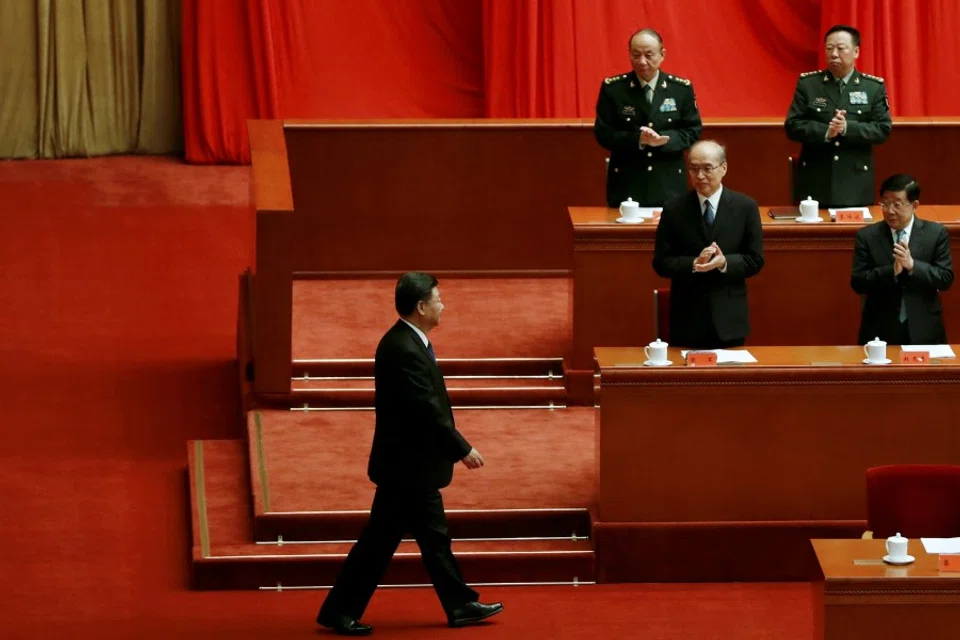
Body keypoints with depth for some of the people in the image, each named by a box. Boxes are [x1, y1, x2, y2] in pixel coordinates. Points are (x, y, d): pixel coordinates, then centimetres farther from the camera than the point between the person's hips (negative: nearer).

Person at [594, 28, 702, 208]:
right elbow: (602, 133, -2)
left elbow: (693, 132, 3)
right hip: (627, 184, -1)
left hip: (668, 184, 1)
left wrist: (664, 140, -17)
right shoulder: (612, 89, 0)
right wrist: (637, 139, -19)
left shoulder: (682, 89, 3)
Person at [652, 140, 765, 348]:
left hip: (729, 317, 0)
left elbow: (755, 261, 2)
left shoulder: (746, 207, 1)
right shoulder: (673, 210, 1)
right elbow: (661, 263, 0)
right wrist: (694, 264, -19)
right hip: (687, 318, 0)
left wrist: (725, 263, -18)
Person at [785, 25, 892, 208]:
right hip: (815, 181, 0)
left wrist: (847, 128, -19)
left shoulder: (874, 87, 4)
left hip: (855, 183, 0)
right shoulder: (807, 83, 4)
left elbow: (883, 130, -3)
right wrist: (825, 132, -19)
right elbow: (792, 126, -2)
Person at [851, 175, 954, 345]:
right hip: (880, 331, 0)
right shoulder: (867, 236, 0)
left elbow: (946, 278, -5)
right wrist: (892, 270, -21)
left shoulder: (936, 233, 0)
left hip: (923, 331, 0)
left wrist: (913, 265, -20)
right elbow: (857, 282, -6)